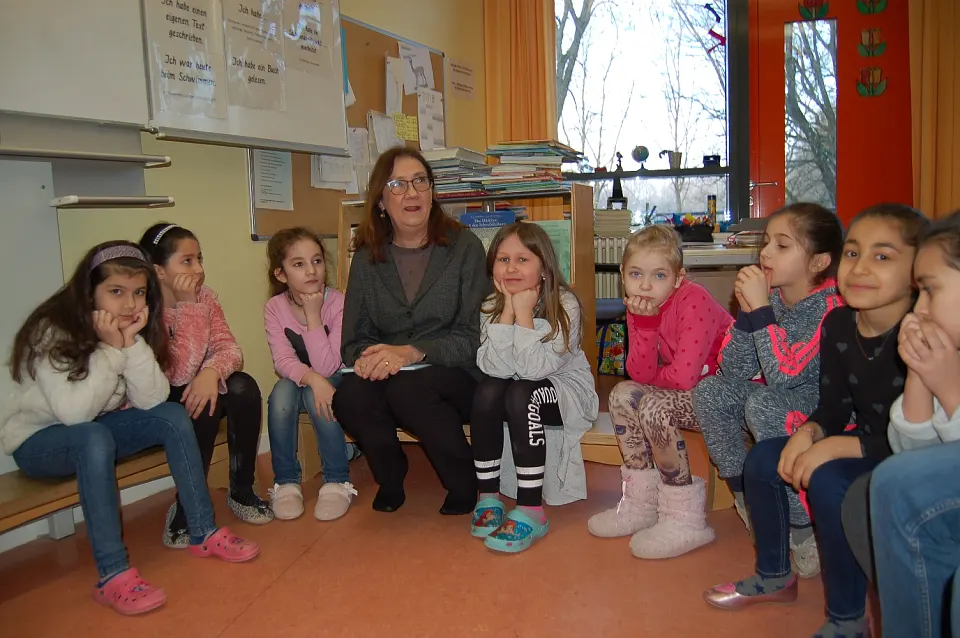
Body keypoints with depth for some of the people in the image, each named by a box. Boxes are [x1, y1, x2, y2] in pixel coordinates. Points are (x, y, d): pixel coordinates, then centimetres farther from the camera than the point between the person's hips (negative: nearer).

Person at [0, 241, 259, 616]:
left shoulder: (133, 327, -7)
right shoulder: (51, 331, -23)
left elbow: (152, 400, -17)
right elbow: (73, 411, -33)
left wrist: (132, 343, -28)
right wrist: (110, 349, -31)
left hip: (94, 432, 6)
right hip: (36, 441, -6)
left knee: (173, 416, -16)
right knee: (95, 438, -36)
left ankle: (202, 533, -8)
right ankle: (113, 575, -34)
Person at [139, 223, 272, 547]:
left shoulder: (205, 297, -2)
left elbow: (229, 347, -11)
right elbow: (178, 374, -29)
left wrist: (212, 370, -34)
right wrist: (188, 306, -31)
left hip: (197, 390, 5)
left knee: (243, 387, -23)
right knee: (203, 405, -33)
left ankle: (241, 490, -8)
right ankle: (186, 508, -16)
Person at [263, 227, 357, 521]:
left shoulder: (337, 303, -22)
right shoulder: (275, 308, -13)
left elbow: (327, 367, -27)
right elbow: (284, 361, -20)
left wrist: (313, 315, -33)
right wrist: (312, 378, -40)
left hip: (335, 381, -2)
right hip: (296, 379, 2)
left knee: (316, 397, -34)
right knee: (281, 393, -31)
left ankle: (337, 481, -18)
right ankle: (286, 481, -14)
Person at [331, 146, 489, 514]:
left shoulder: (464, 247, -1)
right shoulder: (367, 259, 9)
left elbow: (473, 336, -8)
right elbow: (353, 339, 7)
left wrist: (415, 352, -23)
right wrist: (367, 356, -18)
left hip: (456, 378, -2)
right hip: (385, 377, 3)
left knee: (408, 388, -34)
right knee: (349, 396, -29)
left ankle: (468, 484, -8)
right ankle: (390, 480, 2)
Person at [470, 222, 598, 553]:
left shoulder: (564, 305, -19)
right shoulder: (491, 306, -6)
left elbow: (534, 368, -29)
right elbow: (496, 368, -22)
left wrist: (524, 311, -28)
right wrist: (508, 309, -24)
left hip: (567, 390, -4)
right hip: (519, 390, 4)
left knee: (520, 394, -32)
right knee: (487, 391, -27)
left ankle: (531, 512, -29)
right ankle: (488, 496, -13)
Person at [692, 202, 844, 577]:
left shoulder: (832, 306, -23)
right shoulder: (770, 296, -4)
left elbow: (783, 375, -33)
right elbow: (734, 371, -8)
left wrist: (761, 308, -31)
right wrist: (746, 310, -20)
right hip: (779, 402, 7)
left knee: (763, 404, -32)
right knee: (709, 391, -10)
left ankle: (805, 531, -14)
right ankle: (747, 501, 2)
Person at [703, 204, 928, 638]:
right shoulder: (838, 324, -5)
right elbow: (834, 406, 4)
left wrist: (842, 446, -30)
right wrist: (810, 432, -18)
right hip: (867, 448, 8)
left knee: (826, 480, -30)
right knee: (762, 459, 0)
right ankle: (774, 576, 22)